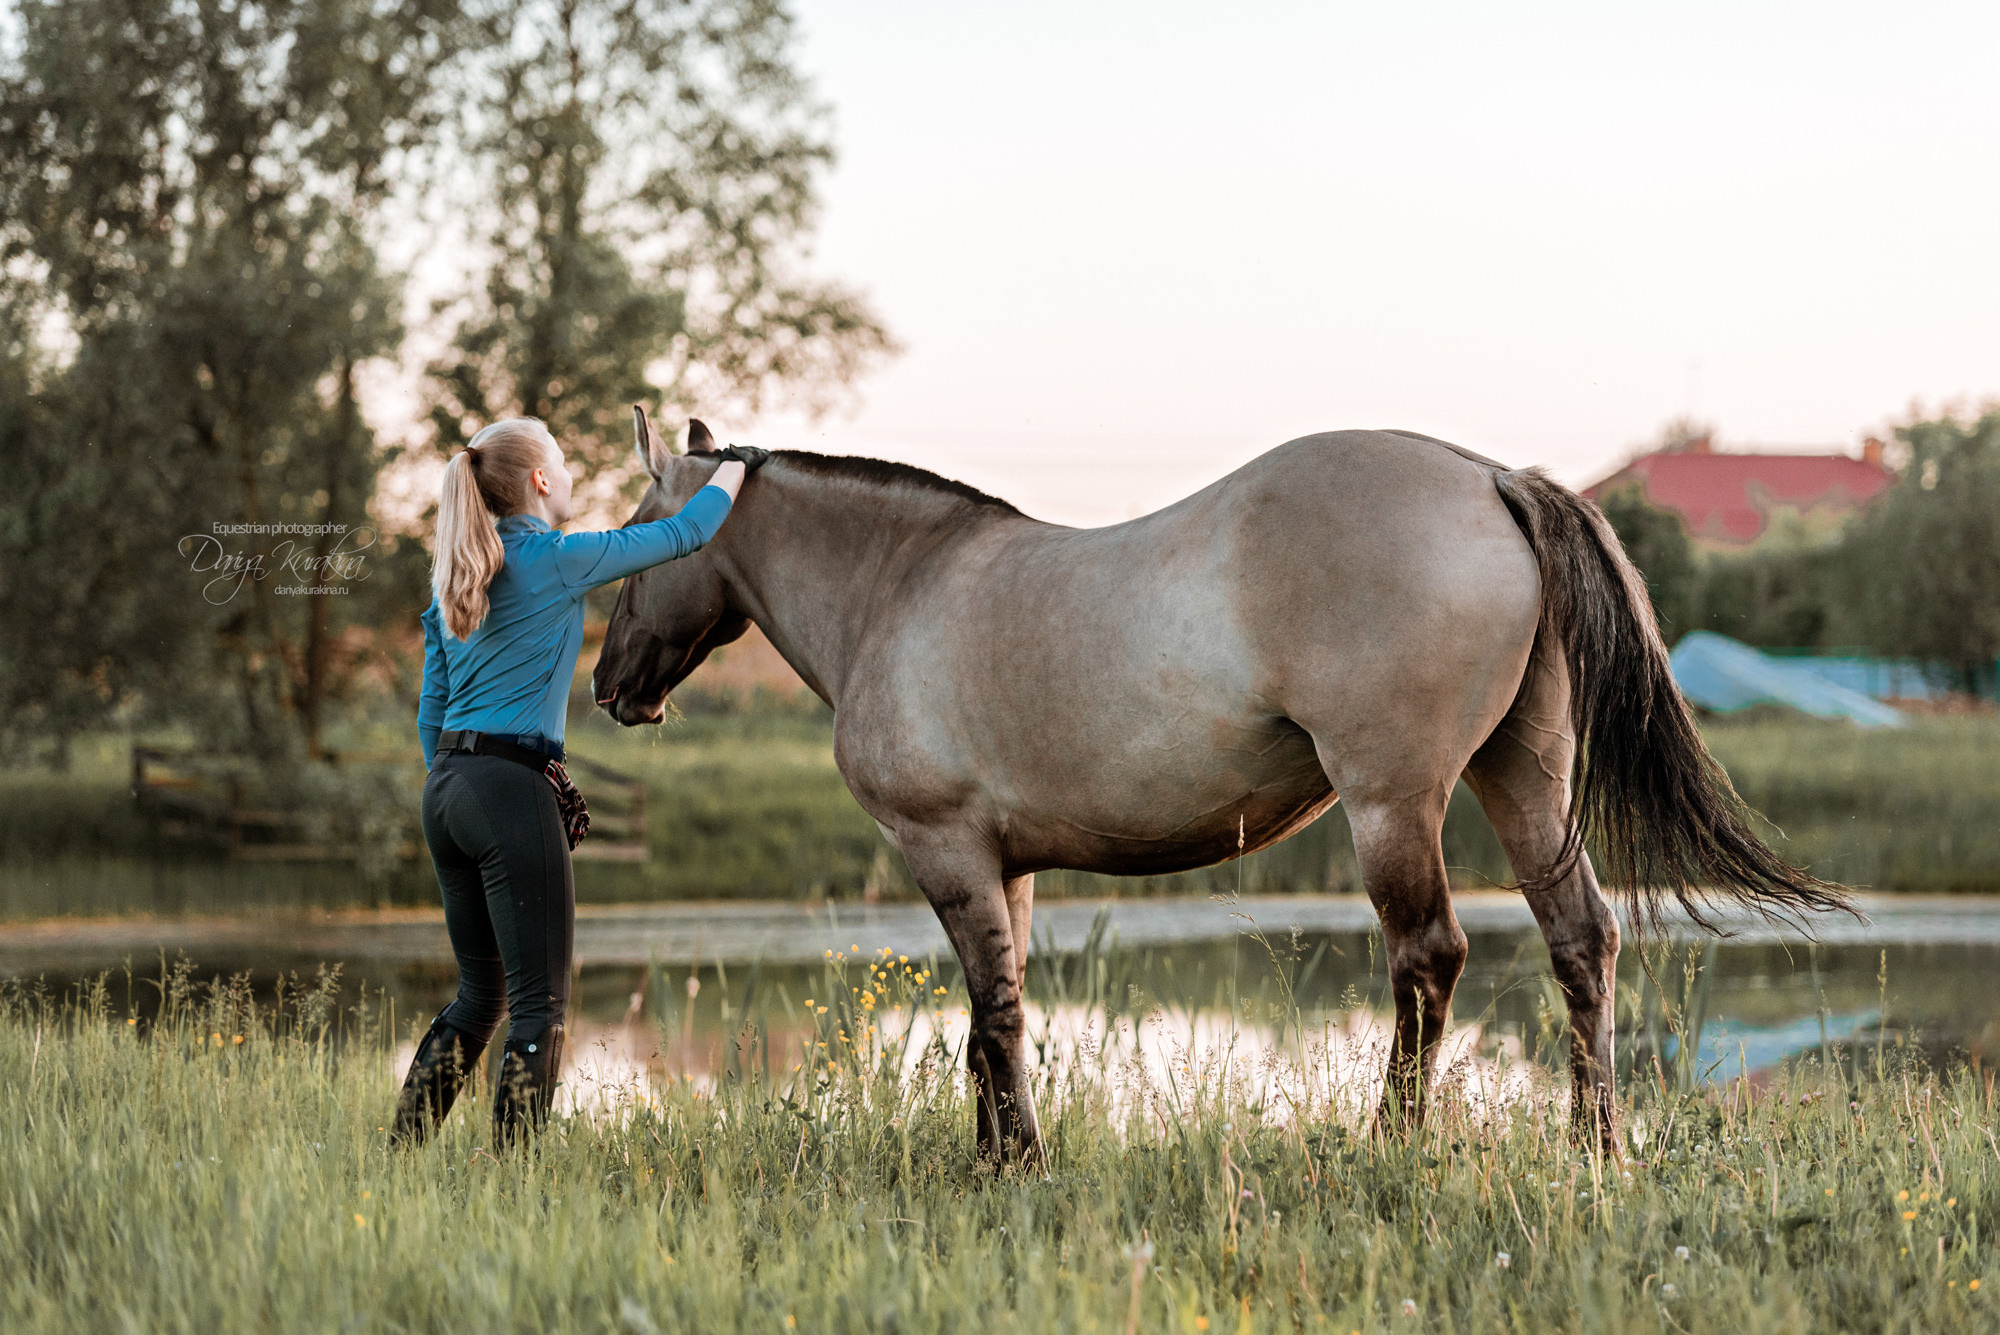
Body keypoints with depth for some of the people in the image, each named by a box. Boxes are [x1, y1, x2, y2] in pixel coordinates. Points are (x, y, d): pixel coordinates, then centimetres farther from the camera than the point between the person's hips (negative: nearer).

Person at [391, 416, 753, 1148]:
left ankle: (398, 1157, 16)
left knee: (480, 995, 17)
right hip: (512, 791, -8)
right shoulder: (555, 559, -7)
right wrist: (734, 466, 20)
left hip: (445, 786, 8)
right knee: (540, 1004, -4)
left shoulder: (454, 575, 15)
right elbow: (685, 533, 2)